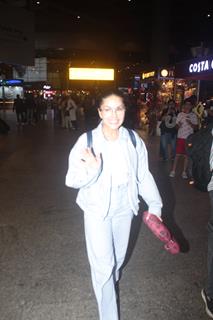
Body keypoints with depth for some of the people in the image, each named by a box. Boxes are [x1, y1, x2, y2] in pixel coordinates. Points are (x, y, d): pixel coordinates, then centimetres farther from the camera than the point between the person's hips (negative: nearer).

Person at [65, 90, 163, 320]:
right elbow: (71, 180, -18)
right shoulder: (87, 141, -18)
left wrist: (154, 204, -4)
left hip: (124, 209, 4)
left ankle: (111, 283, 56)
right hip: (97, 211, -3)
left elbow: (144, 175, -1)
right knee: (103, 264, 1)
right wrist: (91, 170, -37)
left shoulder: (133, 140, -10)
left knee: (118, 257, 23)